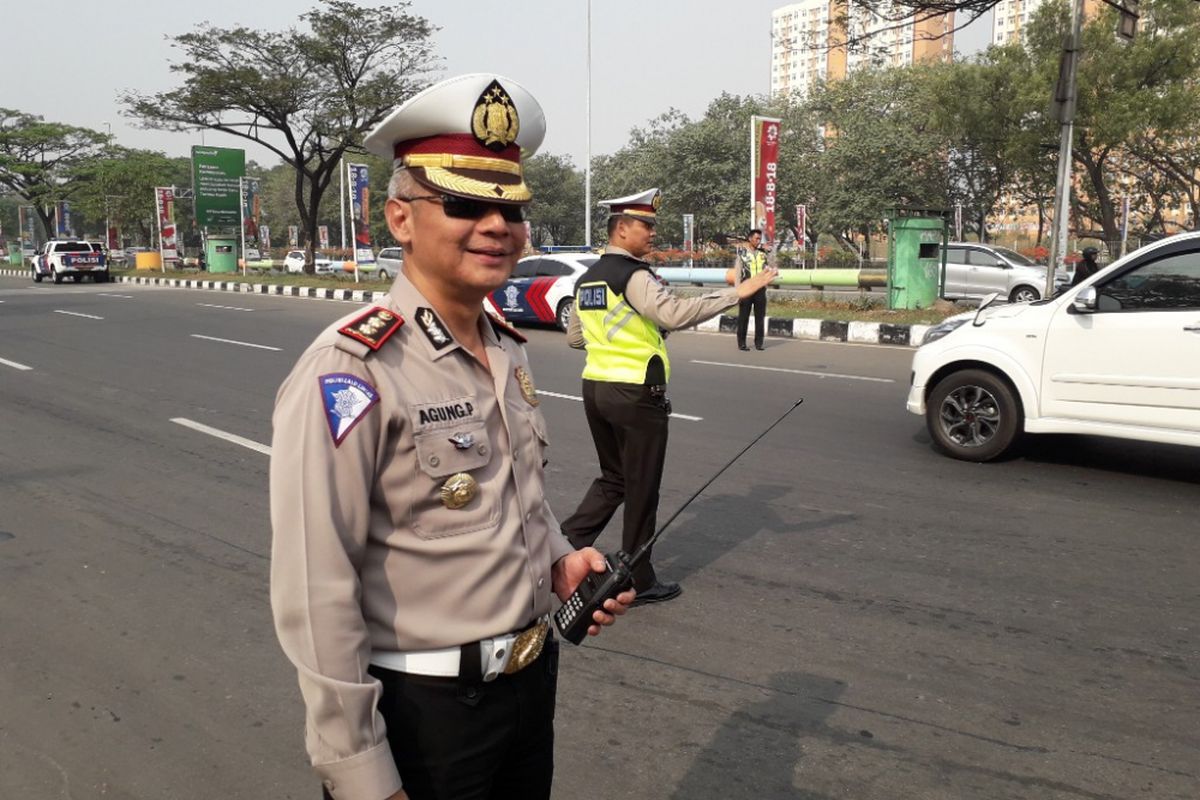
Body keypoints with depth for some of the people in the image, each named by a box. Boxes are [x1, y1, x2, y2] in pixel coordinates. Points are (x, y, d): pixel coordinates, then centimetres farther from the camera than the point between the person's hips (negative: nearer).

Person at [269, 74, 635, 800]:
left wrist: (559, 561, -1)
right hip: (421, 712, -7)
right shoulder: (351, 372, -21)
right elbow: (316, 598, -21)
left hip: (534, 681, 8)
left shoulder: (509, 352, 3)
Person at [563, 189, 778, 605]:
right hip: (635, 394, -8)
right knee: (641, 489, 5)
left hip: (595, 387, 8)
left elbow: (574, 336, 19)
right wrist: (737, 292, -29)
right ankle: (639, 582, 16)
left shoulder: (587, 278, 12)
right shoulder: (633, 275, -15)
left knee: (612, 479, 22)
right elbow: (674, 313, -30)